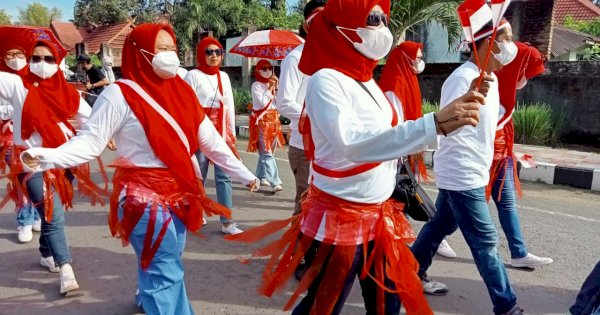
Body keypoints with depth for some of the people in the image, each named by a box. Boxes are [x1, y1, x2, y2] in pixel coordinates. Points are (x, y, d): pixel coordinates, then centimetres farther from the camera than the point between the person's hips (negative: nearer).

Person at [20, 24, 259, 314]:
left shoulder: (182, 91, 5)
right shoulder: (120, 94, -13)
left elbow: (209, 140, 8)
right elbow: (90, 141, -14)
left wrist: (243, 174, 10)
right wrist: (45, 157, -31)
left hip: (179, 192, 7)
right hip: (145, 195, -6)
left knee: (167, 263, 22)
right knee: (165, 270, -3)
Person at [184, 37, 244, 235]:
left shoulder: (223, 76, 13)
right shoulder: (193, 75, -4)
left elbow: (229, 106, 13)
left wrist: (232, 132, 12)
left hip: (221, 132, 5)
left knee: (223, 176, 1)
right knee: (198, 175, 5)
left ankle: (227, 222, 2)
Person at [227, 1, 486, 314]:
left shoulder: (367, 79, 9)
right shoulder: (326, 79, -18)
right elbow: (352, 144, -35)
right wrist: (436, 123, -41)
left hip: (379, 215, 8)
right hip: (338, 219, -8)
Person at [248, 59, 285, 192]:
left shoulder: (272, 83, 14)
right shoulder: (256, 85, -6)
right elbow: (262, 103, -18)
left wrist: (276, 87, -4)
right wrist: (270, 88, -12)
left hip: (273, 120, 7)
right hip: (261, 121, -7)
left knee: (266, 152, 12)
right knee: (267, 154, -11)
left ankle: (261, 177, 24)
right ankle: (275, 182, -17)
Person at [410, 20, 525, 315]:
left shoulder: (491, 78, 11)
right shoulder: (463, 78, -19)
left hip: (470, 173, 10)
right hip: (462, 175, -10)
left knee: (441, 225, 19)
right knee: (485, 241, -1)